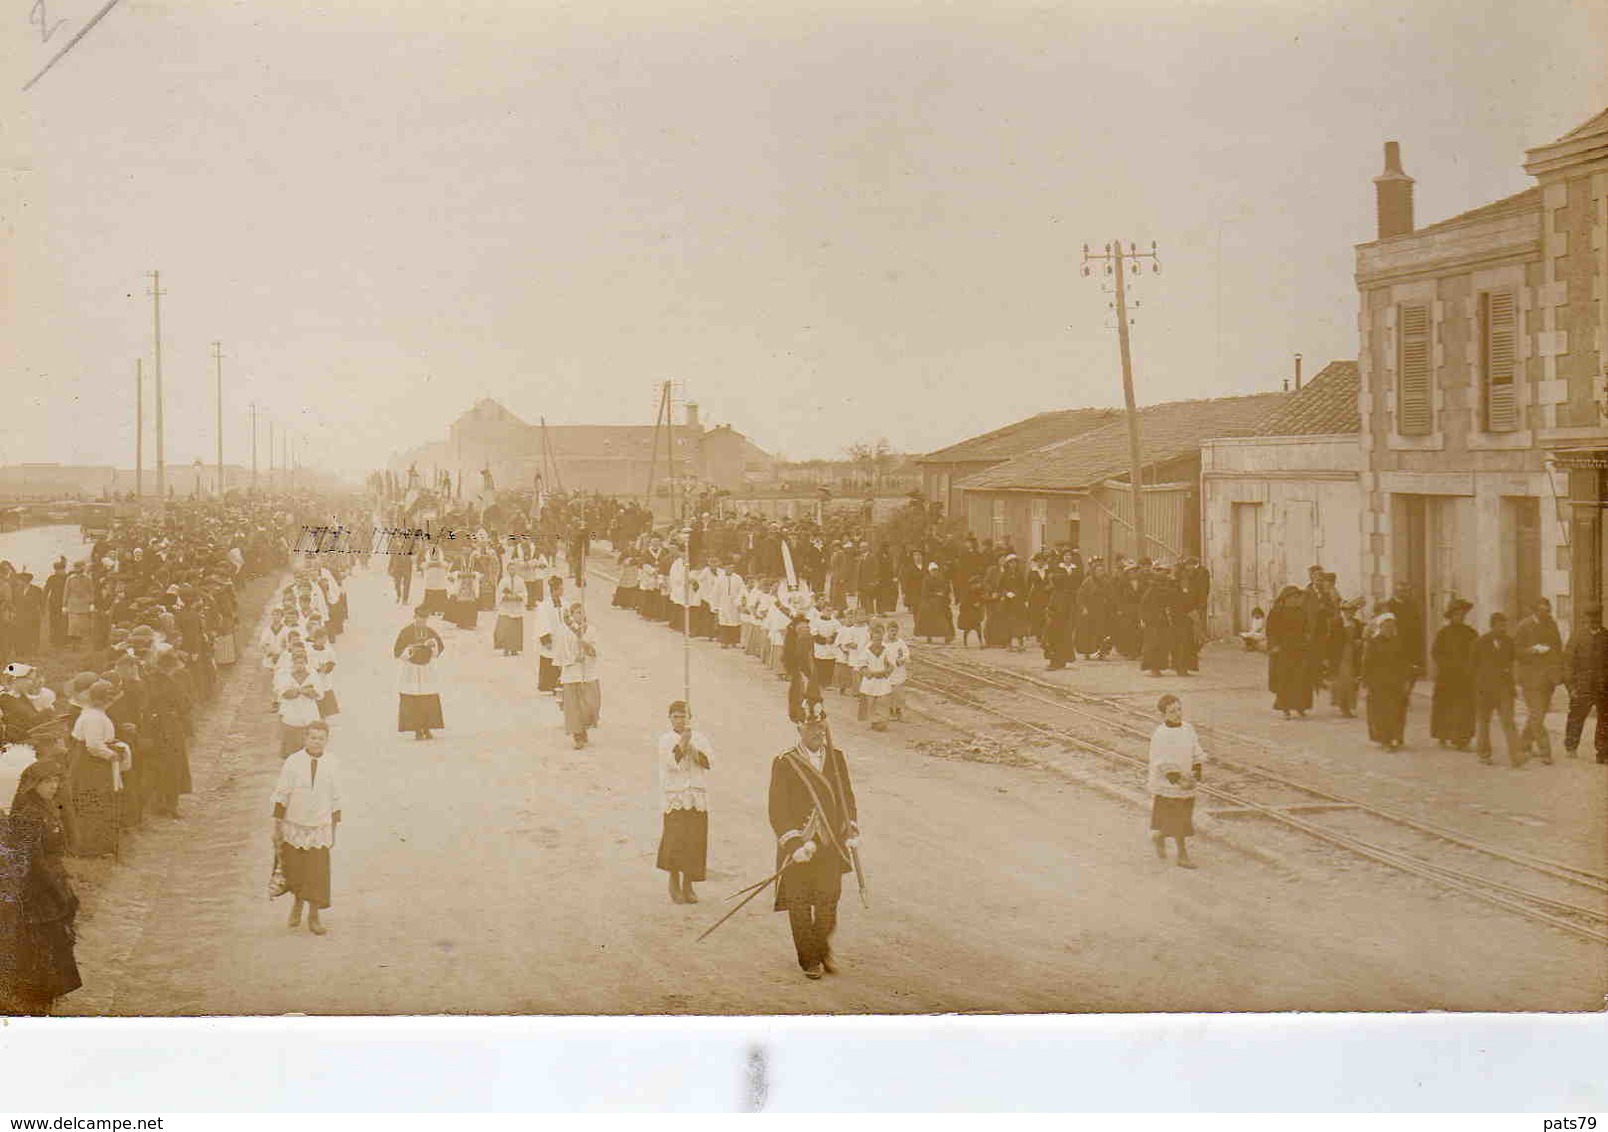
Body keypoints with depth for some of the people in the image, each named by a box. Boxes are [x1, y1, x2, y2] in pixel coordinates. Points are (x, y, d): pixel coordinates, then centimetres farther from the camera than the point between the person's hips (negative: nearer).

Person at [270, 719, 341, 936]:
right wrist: (277, 827, -5)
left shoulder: (332, 767, -3)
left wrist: (334, 832, 7)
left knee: (317, 875, -1)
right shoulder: (292, 762, -8)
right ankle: (297, 902, 39)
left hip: (319, 830, 0)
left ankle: (313, 917, 14)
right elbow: (281, 796, -4)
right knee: (294, 873, 9)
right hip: (294, 828, 0)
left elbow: (335, 802, 5)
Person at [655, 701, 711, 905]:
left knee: (695, 841, 1)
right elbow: (672, 762, -13)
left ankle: (687, 885, 13)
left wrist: (691, 746, -12)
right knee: (675, 839, -10)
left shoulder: (700, 738, 10)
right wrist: (683, 741, -19)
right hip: (674, 796, -3)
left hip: (697, 798, 3)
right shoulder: (665, 740, 3)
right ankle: (674, 882, 6)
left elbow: (706, 762, -2)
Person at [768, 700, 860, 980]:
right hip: (798, 849, -3)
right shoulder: (784, 764, -6)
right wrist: (794, 844, -16)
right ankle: (808, 960, 15)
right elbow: (778, 810, -8)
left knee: (828, 902, 4)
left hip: (831, 847, 3)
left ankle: (824, 951, 25)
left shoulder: (837, 759, 7)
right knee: (800, 907, 3)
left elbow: (848, 798, 16)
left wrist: (852, 831, 4)